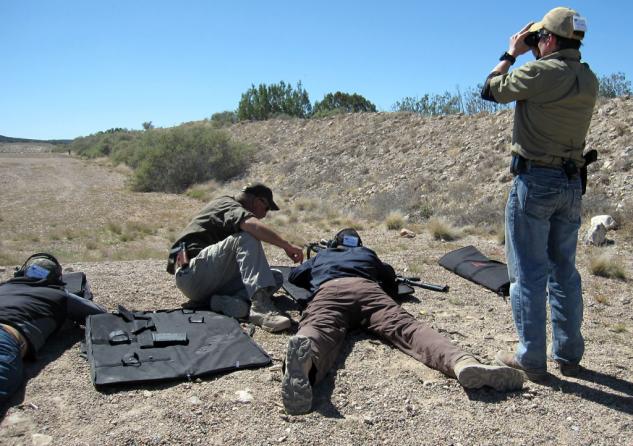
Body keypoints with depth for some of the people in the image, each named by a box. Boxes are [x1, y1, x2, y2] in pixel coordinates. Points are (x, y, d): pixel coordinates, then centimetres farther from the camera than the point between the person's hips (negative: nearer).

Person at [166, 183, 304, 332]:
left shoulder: (230, 207, 26)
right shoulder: (227, 205, -3)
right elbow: (251, 224, -28)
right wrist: (287, 245, -29)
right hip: (191, 273, -9)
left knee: (276, 277, -3)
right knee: (247, 238, -27)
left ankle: (223, 301, -24)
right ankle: (261, 306, -42)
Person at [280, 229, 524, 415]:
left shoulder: (321, 255, 44)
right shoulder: (366, 253, 43)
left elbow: (294, 276, 52)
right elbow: (389, 275, 41)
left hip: (328, 291, 0)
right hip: (366, 288, 1)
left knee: (320, 328, -31)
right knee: (405, 326, -21)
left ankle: (304, 349, -72)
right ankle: (462, 362, -51)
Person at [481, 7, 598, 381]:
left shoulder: (540, 73, -14)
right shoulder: (589, 81, 8)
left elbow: (491, 90, -2)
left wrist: (511, 54, 13)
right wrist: (535, 57, 18)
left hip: (535, 181, -7)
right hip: (572, 183, 7)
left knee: (529, 273, 0)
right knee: (565, 271, 14)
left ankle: (531, 359, 7)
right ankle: (569, 355, 23)